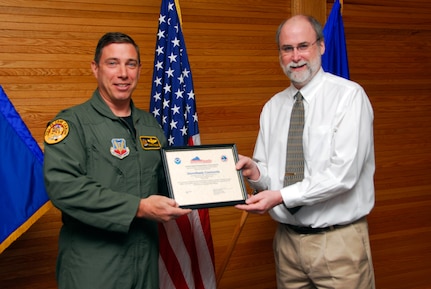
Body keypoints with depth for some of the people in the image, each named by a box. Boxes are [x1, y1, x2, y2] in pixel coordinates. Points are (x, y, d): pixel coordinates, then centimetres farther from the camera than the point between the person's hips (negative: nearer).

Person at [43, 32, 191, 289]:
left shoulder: (151, 125, 9)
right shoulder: (72, 122, -9)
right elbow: (62, 186, -22)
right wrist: (138, 208, -24)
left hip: (146, 260, 6)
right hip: (92, 266, -5)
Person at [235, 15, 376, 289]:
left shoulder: (349, 95, -10)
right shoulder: (272, 107, 8)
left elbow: (343, 173, -19)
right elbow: (268, 171, 9)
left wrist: (281, 196, -23)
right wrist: (255, 172, -13)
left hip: (338, 242, -4)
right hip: (287, 238, 5)